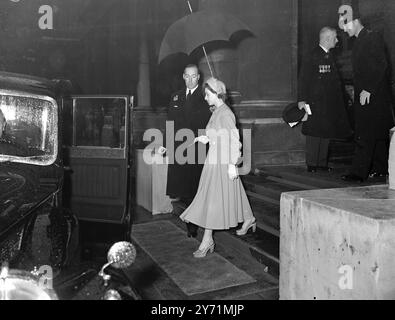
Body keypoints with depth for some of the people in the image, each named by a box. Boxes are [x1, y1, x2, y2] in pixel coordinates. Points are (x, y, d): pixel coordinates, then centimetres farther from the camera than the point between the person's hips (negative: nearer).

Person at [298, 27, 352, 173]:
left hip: (330, 103, 8)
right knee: (314, 133, -3)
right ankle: (311, 164, 6)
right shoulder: (313, 56, -9)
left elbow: (335, 79, 18)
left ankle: (322, 163, 18)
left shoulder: (329, 56, 15)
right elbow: (304, 78, -14)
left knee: (326, 133, 10)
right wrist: (302, 99, -21)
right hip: (316, 102, -8)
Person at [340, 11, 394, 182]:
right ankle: (380, 169, 20)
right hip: (362, 94, 8)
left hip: (374, 94, -8)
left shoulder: (373, 38, -7)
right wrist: (356, 90, 12)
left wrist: (368, 90, -19)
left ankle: (358, 173, -13)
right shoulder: (358, 42, 19)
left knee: (365, 136, -12)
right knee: (378, 134, 12)